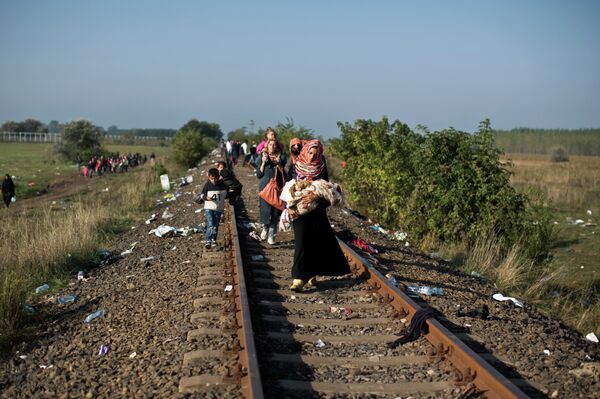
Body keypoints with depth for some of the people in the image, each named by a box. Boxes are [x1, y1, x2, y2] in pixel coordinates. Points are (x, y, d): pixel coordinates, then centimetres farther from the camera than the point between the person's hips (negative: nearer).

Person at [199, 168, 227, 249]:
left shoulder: (222, 184, -4)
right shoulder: (207, 185, -8)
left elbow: (226, 193, 15)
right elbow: (202, 195, -3)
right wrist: (206, 197, -20)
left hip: (219, 208, 3)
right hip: (209, 208, -2)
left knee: (216, 226, 11)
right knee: (210, 225, -15)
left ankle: (213, 240, 27)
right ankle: (207, 241, -8)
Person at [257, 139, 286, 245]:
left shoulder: (281, 157, 6)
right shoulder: (263, 157, 7)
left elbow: (284, 174, 1)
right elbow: (258, 174, 3)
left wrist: (279, 164, -14)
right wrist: (263, 163, -9)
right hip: (265, 187, 0)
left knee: (275, 212, -1)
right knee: (266, 210, -11)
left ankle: (271, 235, 7)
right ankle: (265, 227, 18)